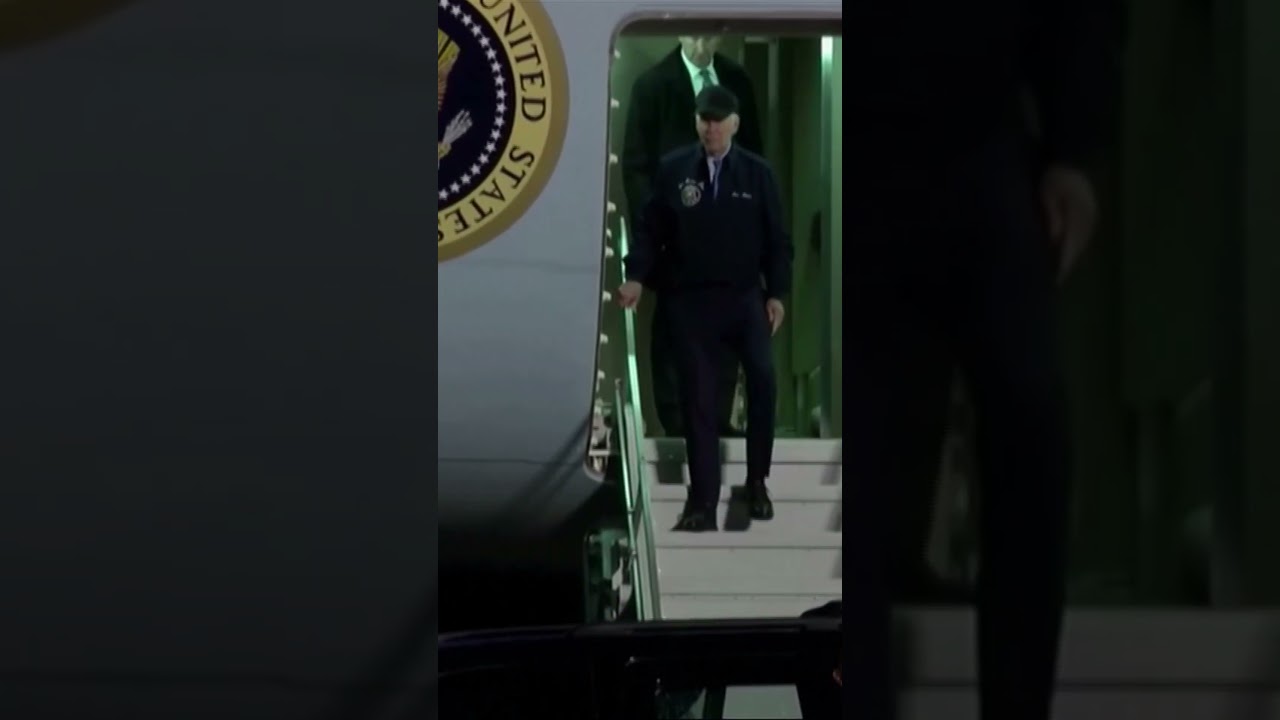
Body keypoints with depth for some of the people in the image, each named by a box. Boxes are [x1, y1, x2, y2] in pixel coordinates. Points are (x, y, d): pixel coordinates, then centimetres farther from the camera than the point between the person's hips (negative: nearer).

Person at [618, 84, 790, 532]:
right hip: (689, 299, 0)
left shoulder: (757, 173, 3)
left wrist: (777, 293, -2)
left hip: (744, 297, 0)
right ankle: (703, 501, 2)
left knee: (763, 381, -15)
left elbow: (777, 238, 5)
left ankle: (757, 481, 5)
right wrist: (637, 277, -8)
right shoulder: (672, 170, 3)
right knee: (698, 397, -1)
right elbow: (650, 230, 5)